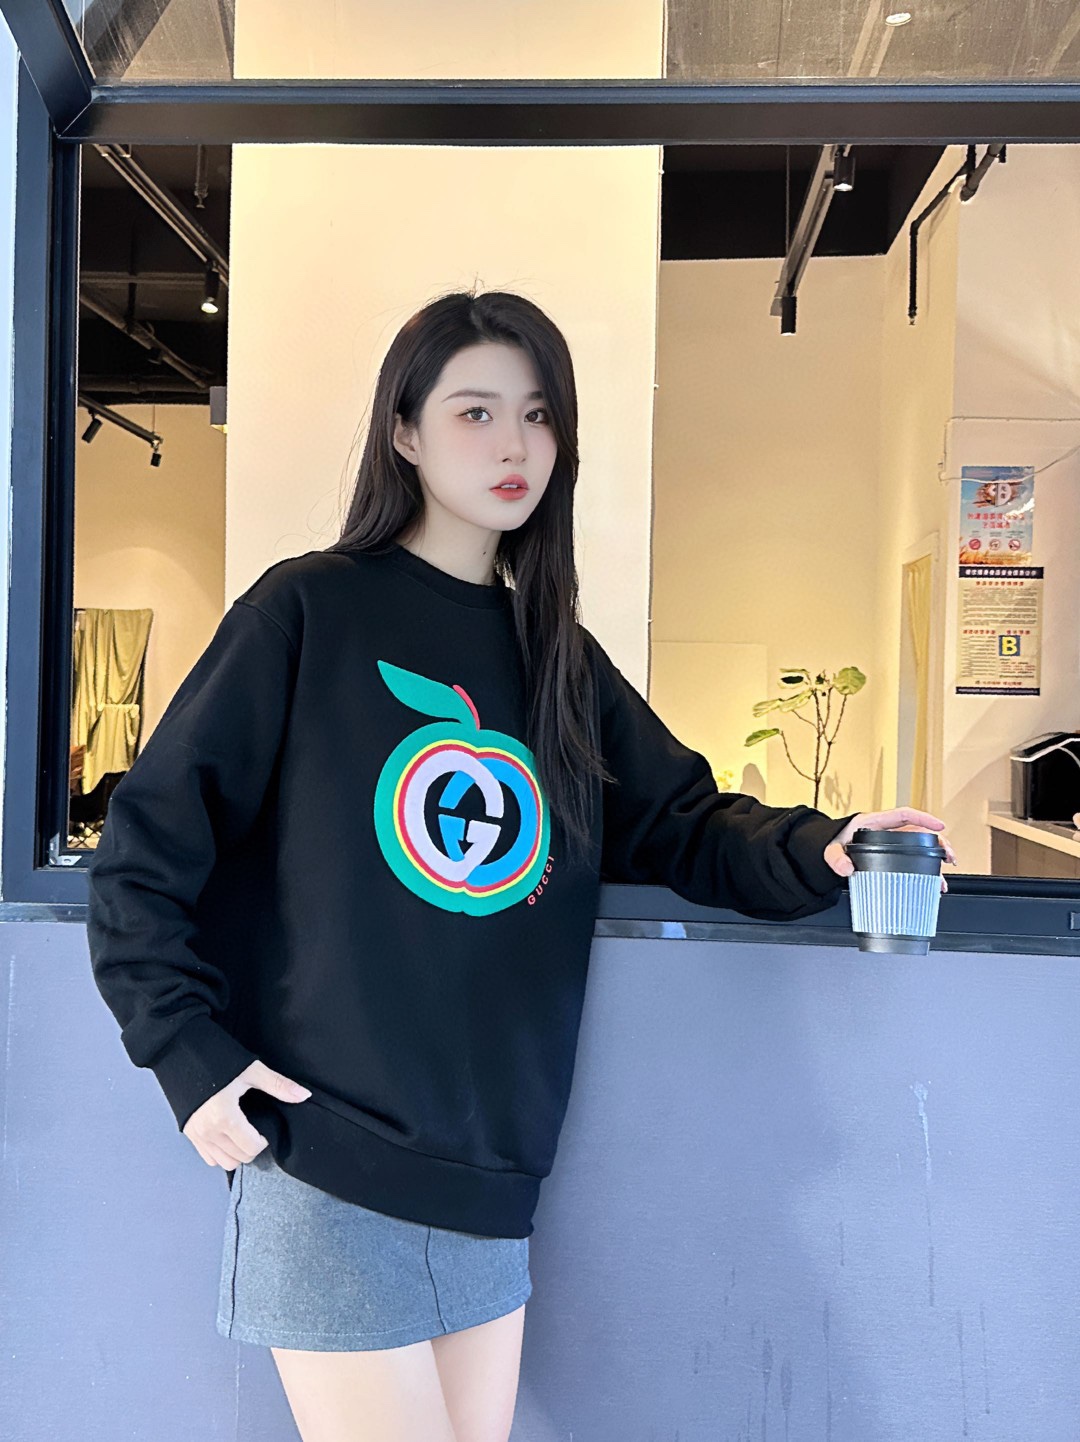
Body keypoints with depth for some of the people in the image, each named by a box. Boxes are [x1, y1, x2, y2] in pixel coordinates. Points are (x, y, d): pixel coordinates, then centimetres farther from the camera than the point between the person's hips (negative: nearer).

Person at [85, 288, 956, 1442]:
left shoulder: (559, 656, 10)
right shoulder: (308, 610, -6)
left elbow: (683, 825, 8)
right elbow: (146, 848, -6)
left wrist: (821, 851, -10)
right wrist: (189, 1054, -12)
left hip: (491, 1176, 5)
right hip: (327, 1167, -5)